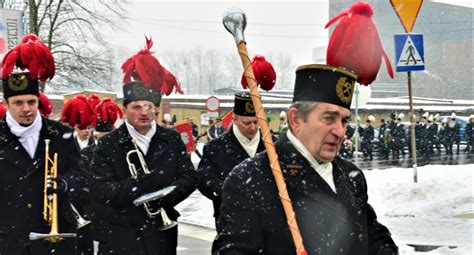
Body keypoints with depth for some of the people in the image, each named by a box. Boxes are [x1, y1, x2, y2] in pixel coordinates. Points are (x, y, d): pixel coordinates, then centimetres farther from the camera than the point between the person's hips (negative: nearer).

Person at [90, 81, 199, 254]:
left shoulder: (172, 140, 6)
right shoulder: (108, 145, -4)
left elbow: (190, 177, 4)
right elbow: (99, 191, -11)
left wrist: (166, 196, -16)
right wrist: (140, 185, -25)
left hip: (162, 233, 2)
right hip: (121, 238, -2)